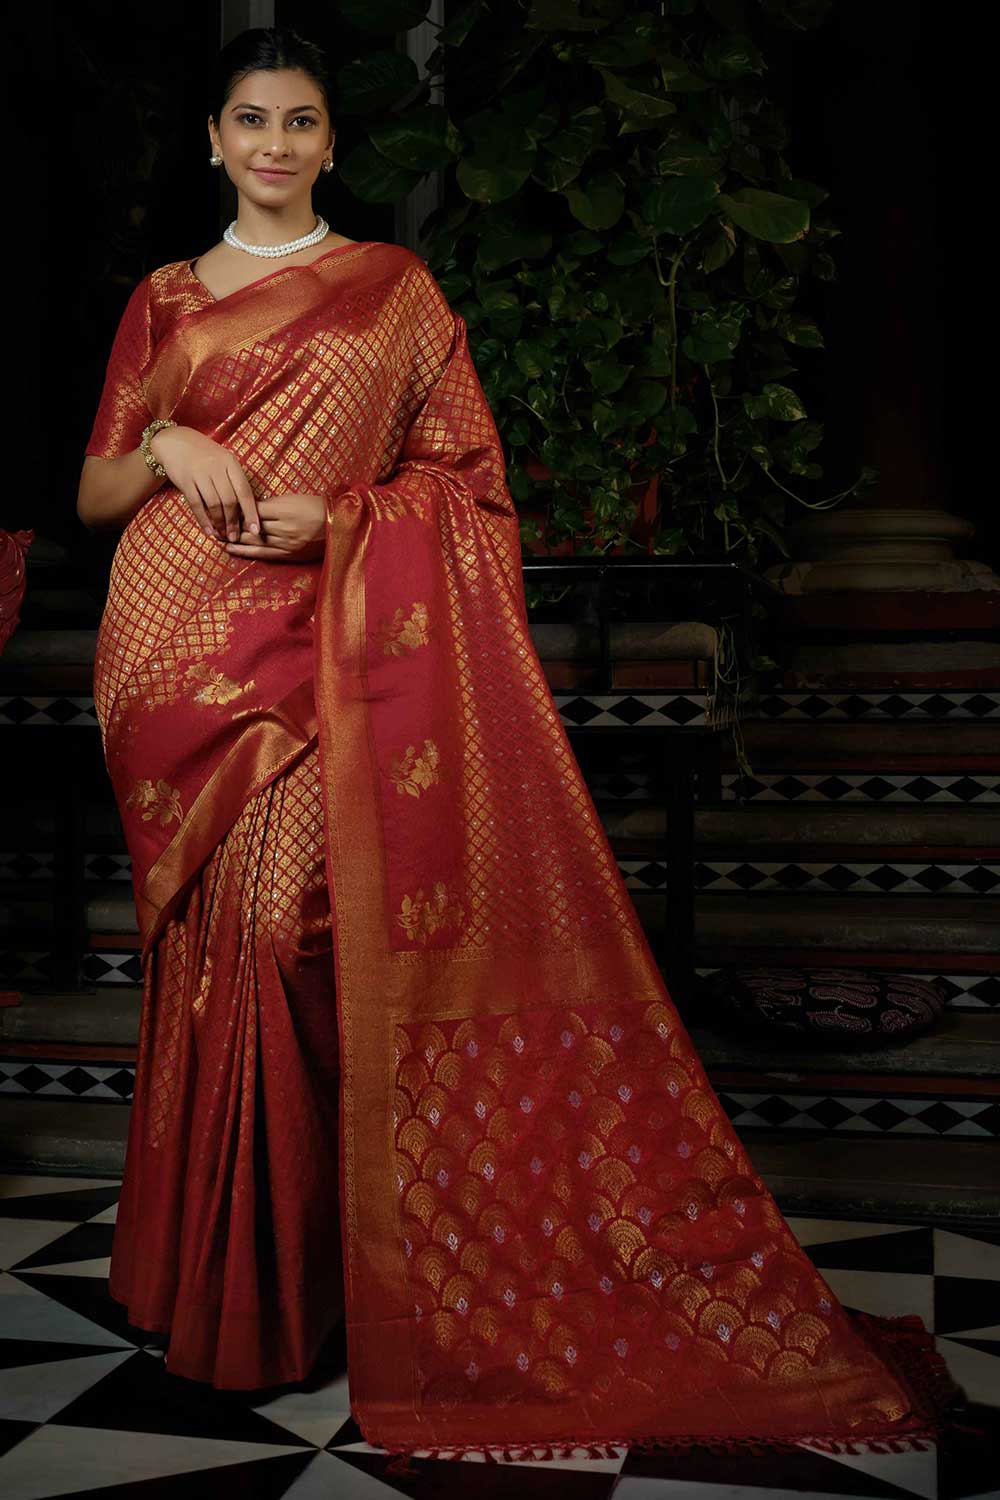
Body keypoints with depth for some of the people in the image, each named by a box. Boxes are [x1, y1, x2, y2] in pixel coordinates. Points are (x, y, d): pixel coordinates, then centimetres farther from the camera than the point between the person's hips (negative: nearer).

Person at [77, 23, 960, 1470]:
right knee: (208, 953, 3)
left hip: (317, 666, -2)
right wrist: (165, 449, -8)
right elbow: (91, 495, 13)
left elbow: (464, 475, 5)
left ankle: (290, 1278, 10)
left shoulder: (394, 288, 9)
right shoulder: (163, 301, 14)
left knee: (290, 944, -8)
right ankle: (208, 1283, 19)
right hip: (176, 659, 2)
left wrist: (335, 515, -10)